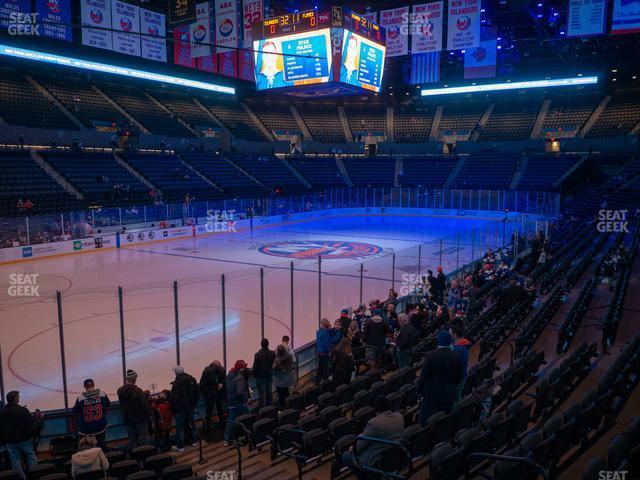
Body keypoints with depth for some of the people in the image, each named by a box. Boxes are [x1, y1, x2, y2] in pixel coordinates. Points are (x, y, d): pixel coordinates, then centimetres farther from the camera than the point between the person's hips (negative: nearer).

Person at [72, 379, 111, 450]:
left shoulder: (80, 398, -16)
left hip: (85, 431, -2)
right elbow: (108, 405, 6)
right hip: (100, 428, 2)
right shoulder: (102, 394, -11)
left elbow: (75, 411, -4)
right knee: (102, 446, 18)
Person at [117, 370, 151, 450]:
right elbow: (145, 405, -16)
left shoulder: (120, 391, -2)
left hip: (127, 419, 6)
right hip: (140, 419, -6)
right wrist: (149, 413, -1)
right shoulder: (137, 391, -22)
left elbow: (121, 406, 9)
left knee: (132, 440, 13)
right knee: (143, 438, 3)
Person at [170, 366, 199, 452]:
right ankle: (193, 441, 31)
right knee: (190, 424, 21)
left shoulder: (177, 383, -25)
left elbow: (174, 398, -26)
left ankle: (180, 446, 10)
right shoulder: (192, 379, -2)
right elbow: (197, 394, 5)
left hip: (180, 409, -7)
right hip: (190, 407, 7)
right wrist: (194, 404, 14)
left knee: (180, 427, 4)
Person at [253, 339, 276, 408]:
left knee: (262, 393, 4)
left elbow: (255, 366, -14)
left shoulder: (258, 354, -21)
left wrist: (255, 374, 2)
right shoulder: (272, 353, -7)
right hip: (270, 376, 4)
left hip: (260, 377, -4)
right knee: (269, 392, 15)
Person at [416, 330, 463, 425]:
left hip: (431, 394, -3)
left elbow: (423, 376, -10)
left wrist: (419, 390, 4)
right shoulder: (456, 357, -6)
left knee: (425, 422, 8)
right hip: (448, 396, 3)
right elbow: (459, 377, 3)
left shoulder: (430, 356, -15)